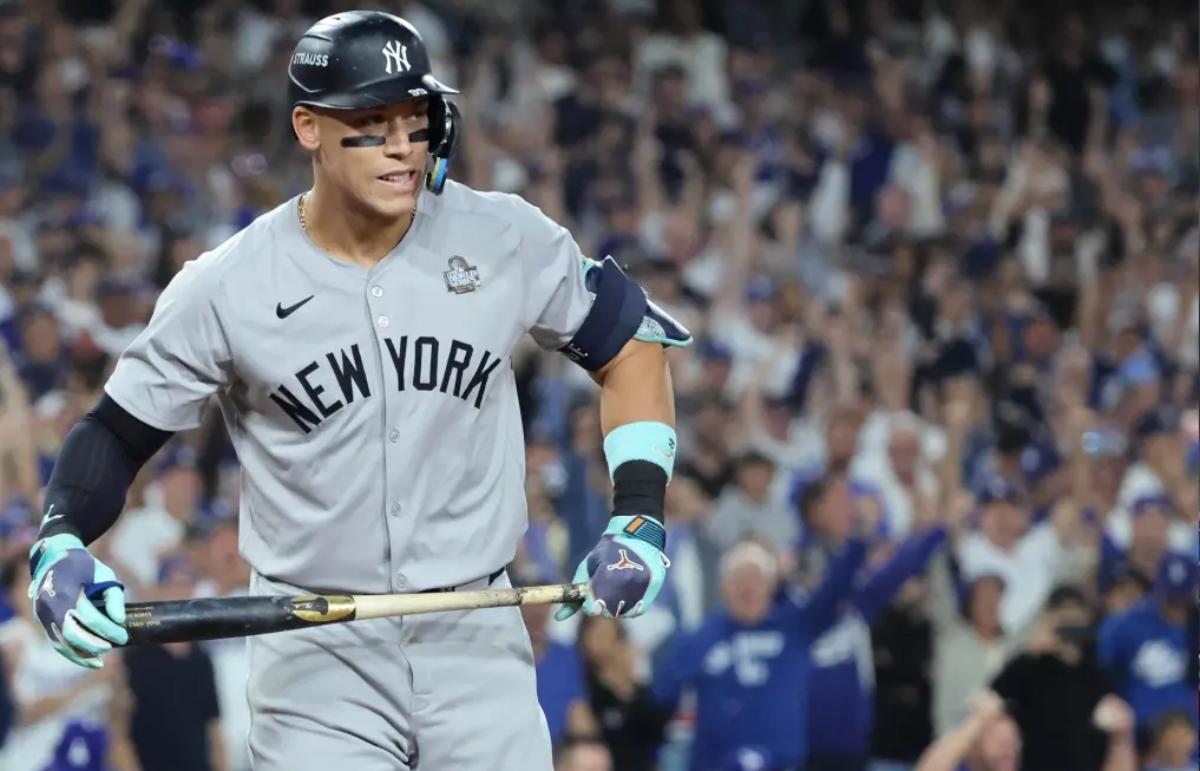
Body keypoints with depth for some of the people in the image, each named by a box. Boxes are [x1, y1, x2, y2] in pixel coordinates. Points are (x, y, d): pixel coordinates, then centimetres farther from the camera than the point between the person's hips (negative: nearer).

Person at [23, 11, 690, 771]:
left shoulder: (508, 239, -2)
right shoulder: (225, 287, -5)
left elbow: (630, 345, 10)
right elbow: (118, 432, 2)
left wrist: (639, 517, -1)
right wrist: (60, 548, -17)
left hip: (476, 643, 1)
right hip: (316, 657, -1)